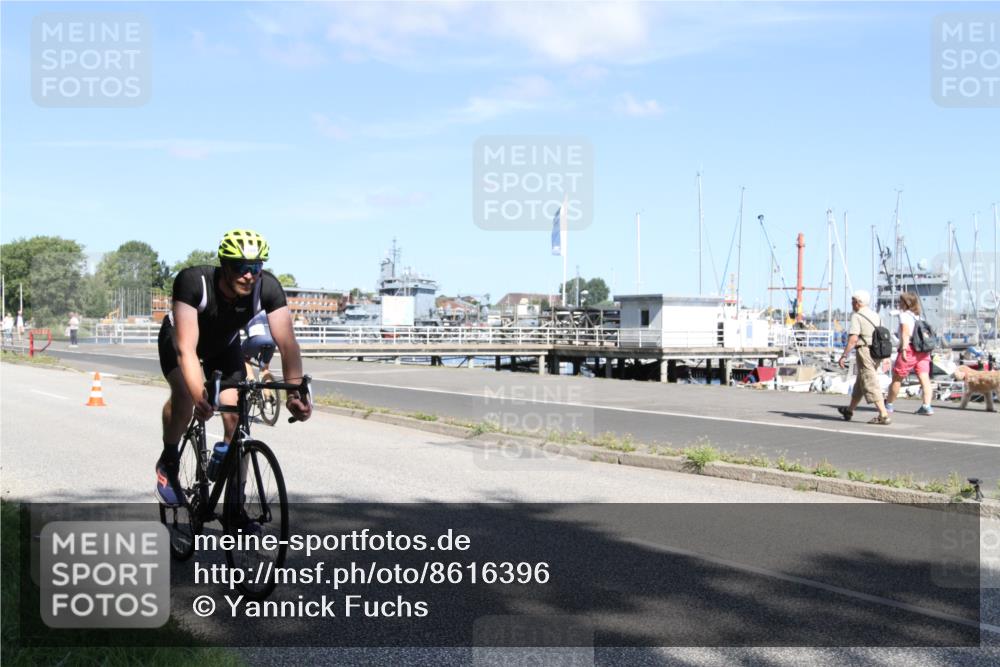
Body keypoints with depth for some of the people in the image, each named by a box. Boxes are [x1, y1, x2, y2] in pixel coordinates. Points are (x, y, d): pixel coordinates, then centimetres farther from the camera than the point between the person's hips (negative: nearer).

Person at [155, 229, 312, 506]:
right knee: (184, 393, -31)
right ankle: (168, 462, -3)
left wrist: (295, 391, -53)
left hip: (224, 345, 3)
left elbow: (287, 342, -38)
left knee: (236, 417, -12)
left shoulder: (268, 288, -32)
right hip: (178, 337, -2)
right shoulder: (193, 281, -40)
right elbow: (186, 349, -46)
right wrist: (200, 398, -60)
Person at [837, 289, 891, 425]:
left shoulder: (857, 316, -10)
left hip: (864, 351, -9)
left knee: (871, 384, -9)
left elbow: (853, 339, -20)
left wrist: (844, 356, -19)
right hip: (876, 352, 9)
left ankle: (884, 416, -17)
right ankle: (849, 410, 36)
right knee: (860, 382, 21)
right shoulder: (875, 315, 15)